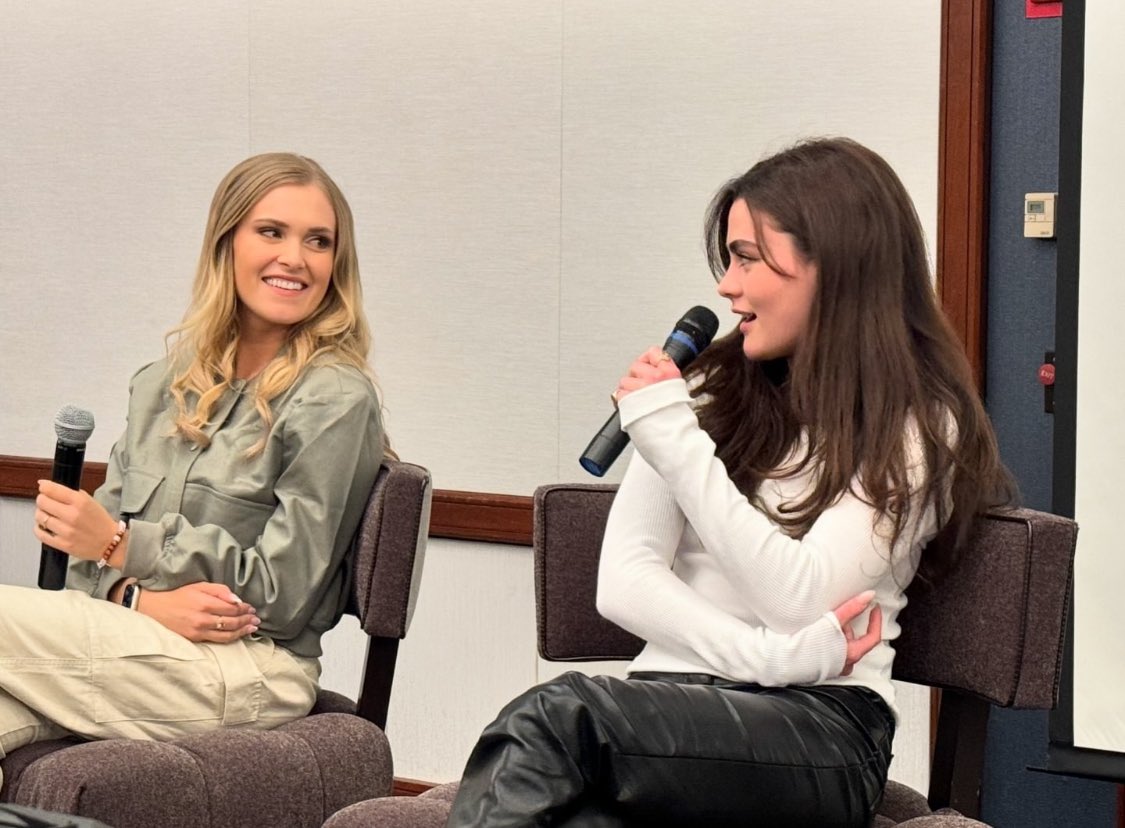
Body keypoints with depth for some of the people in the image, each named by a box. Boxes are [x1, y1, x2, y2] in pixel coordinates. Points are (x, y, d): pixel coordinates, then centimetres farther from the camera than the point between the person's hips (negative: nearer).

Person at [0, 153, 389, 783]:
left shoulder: (336, 401, -4)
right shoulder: (167, 383, 16)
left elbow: (282, 595, -9)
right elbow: (93, 553, 12)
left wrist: (122, 543, -12)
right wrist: (145, 597, -12)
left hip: (245, 670, -5)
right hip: (138, 640, 5)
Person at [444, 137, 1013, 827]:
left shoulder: (919, 426, 6)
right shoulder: (711, 392, 19)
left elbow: (798, 598, -8)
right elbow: (622, 583, 6)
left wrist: (676, 440, -9)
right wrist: (771, 656, -10)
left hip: (821, 727, -3)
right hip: (674, 699, 3)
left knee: (553, 719, -35)